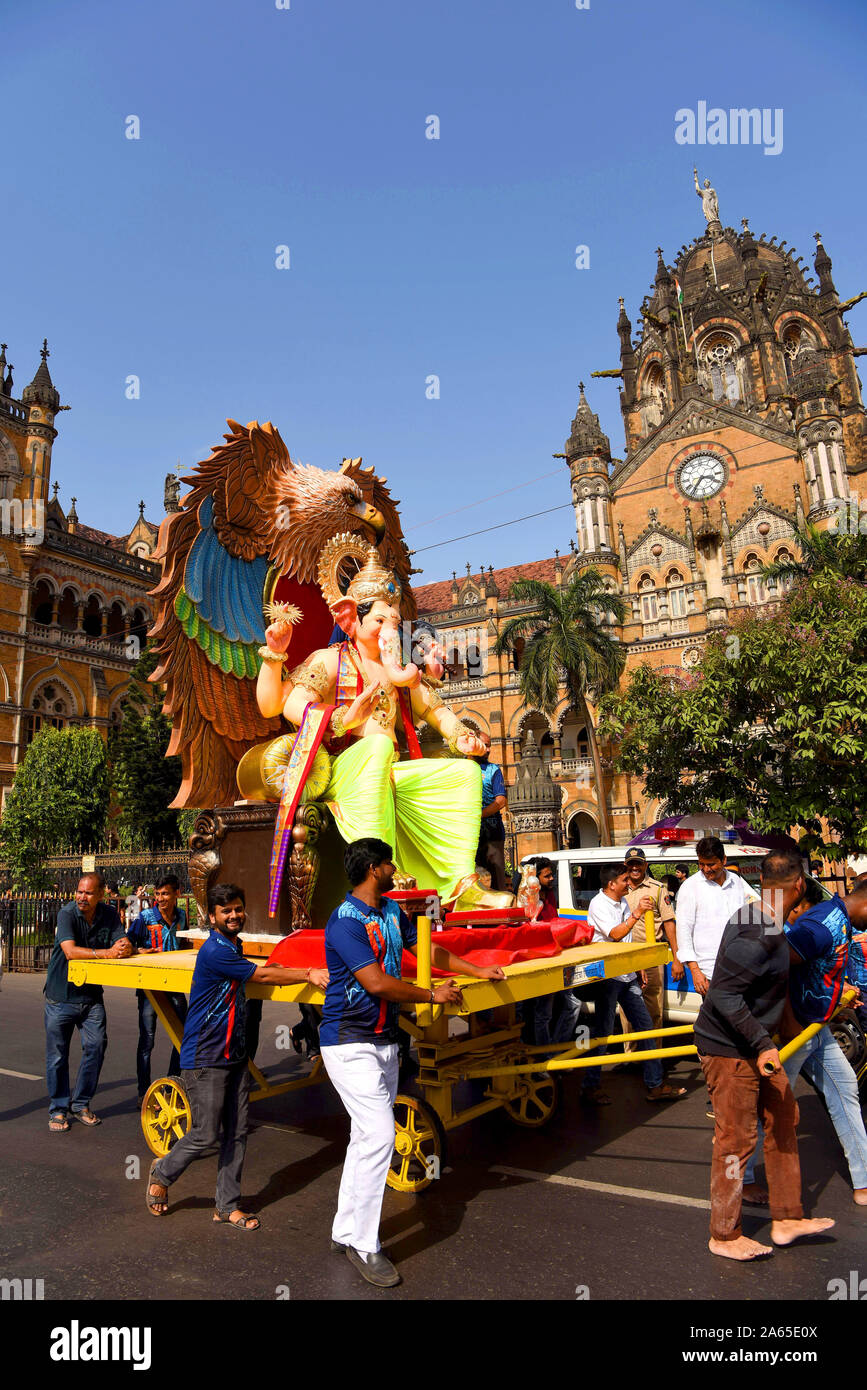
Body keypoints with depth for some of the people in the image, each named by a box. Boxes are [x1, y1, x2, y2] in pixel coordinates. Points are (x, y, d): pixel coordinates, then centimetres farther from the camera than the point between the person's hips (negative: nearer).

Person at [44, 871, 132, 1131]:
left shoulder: (109, 915, -3)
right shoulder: (66, 913, -15)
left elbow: (125, 946, -7)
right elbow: (70, 951, -26)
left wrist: (124, 948, -30)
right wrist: (106, 953, -31)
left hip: (91, 995, 3)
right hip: (61, 995, -3)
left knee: (96, 1046, 0)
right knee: (57, 1054, 6)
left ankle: (80, 1104, 19)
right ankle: (58, 1109, 23)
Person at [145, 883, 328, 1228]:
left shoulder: (234, 948, 10)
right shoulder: (214, 951, -20)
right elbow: (262, 976, -18)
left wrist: (301, 971, 7)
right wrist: (309, 976, -13)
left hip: (234, 1055, 9)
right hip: (205, 1060, -8)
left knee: (236, 1134, 10)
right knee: (205, 1135, 1)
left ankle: (227, 1207, 22)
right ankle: (162, 1173, 28)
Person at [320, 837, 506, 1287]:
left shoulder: (391, 911, 8)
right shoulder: (345, 920, -20)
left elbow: (427, 949, 19)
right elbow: (377, 983, -24)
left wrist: (478, 971, 19)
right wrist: (434, 996, -13)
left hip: (383, 1039, 8)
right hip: (349, 1042, -8)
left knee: (368, 1136, 13)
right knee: (379, 1135, -11)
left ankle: (345, 1231, 27)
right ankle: (364, 1246, 4)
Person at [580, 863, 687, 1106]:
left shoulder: (622, 902, 12)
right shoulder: (598, 904, -14)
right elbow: (615, 934, -26)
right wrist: (637, 913, -32)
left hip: (627, 975, 9)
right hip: (607, 976, -8)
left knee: (644, 1025, 9)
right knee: (603, 1031, -3)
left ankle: (655, 1085, 17)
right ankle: (590, 1088, 7)